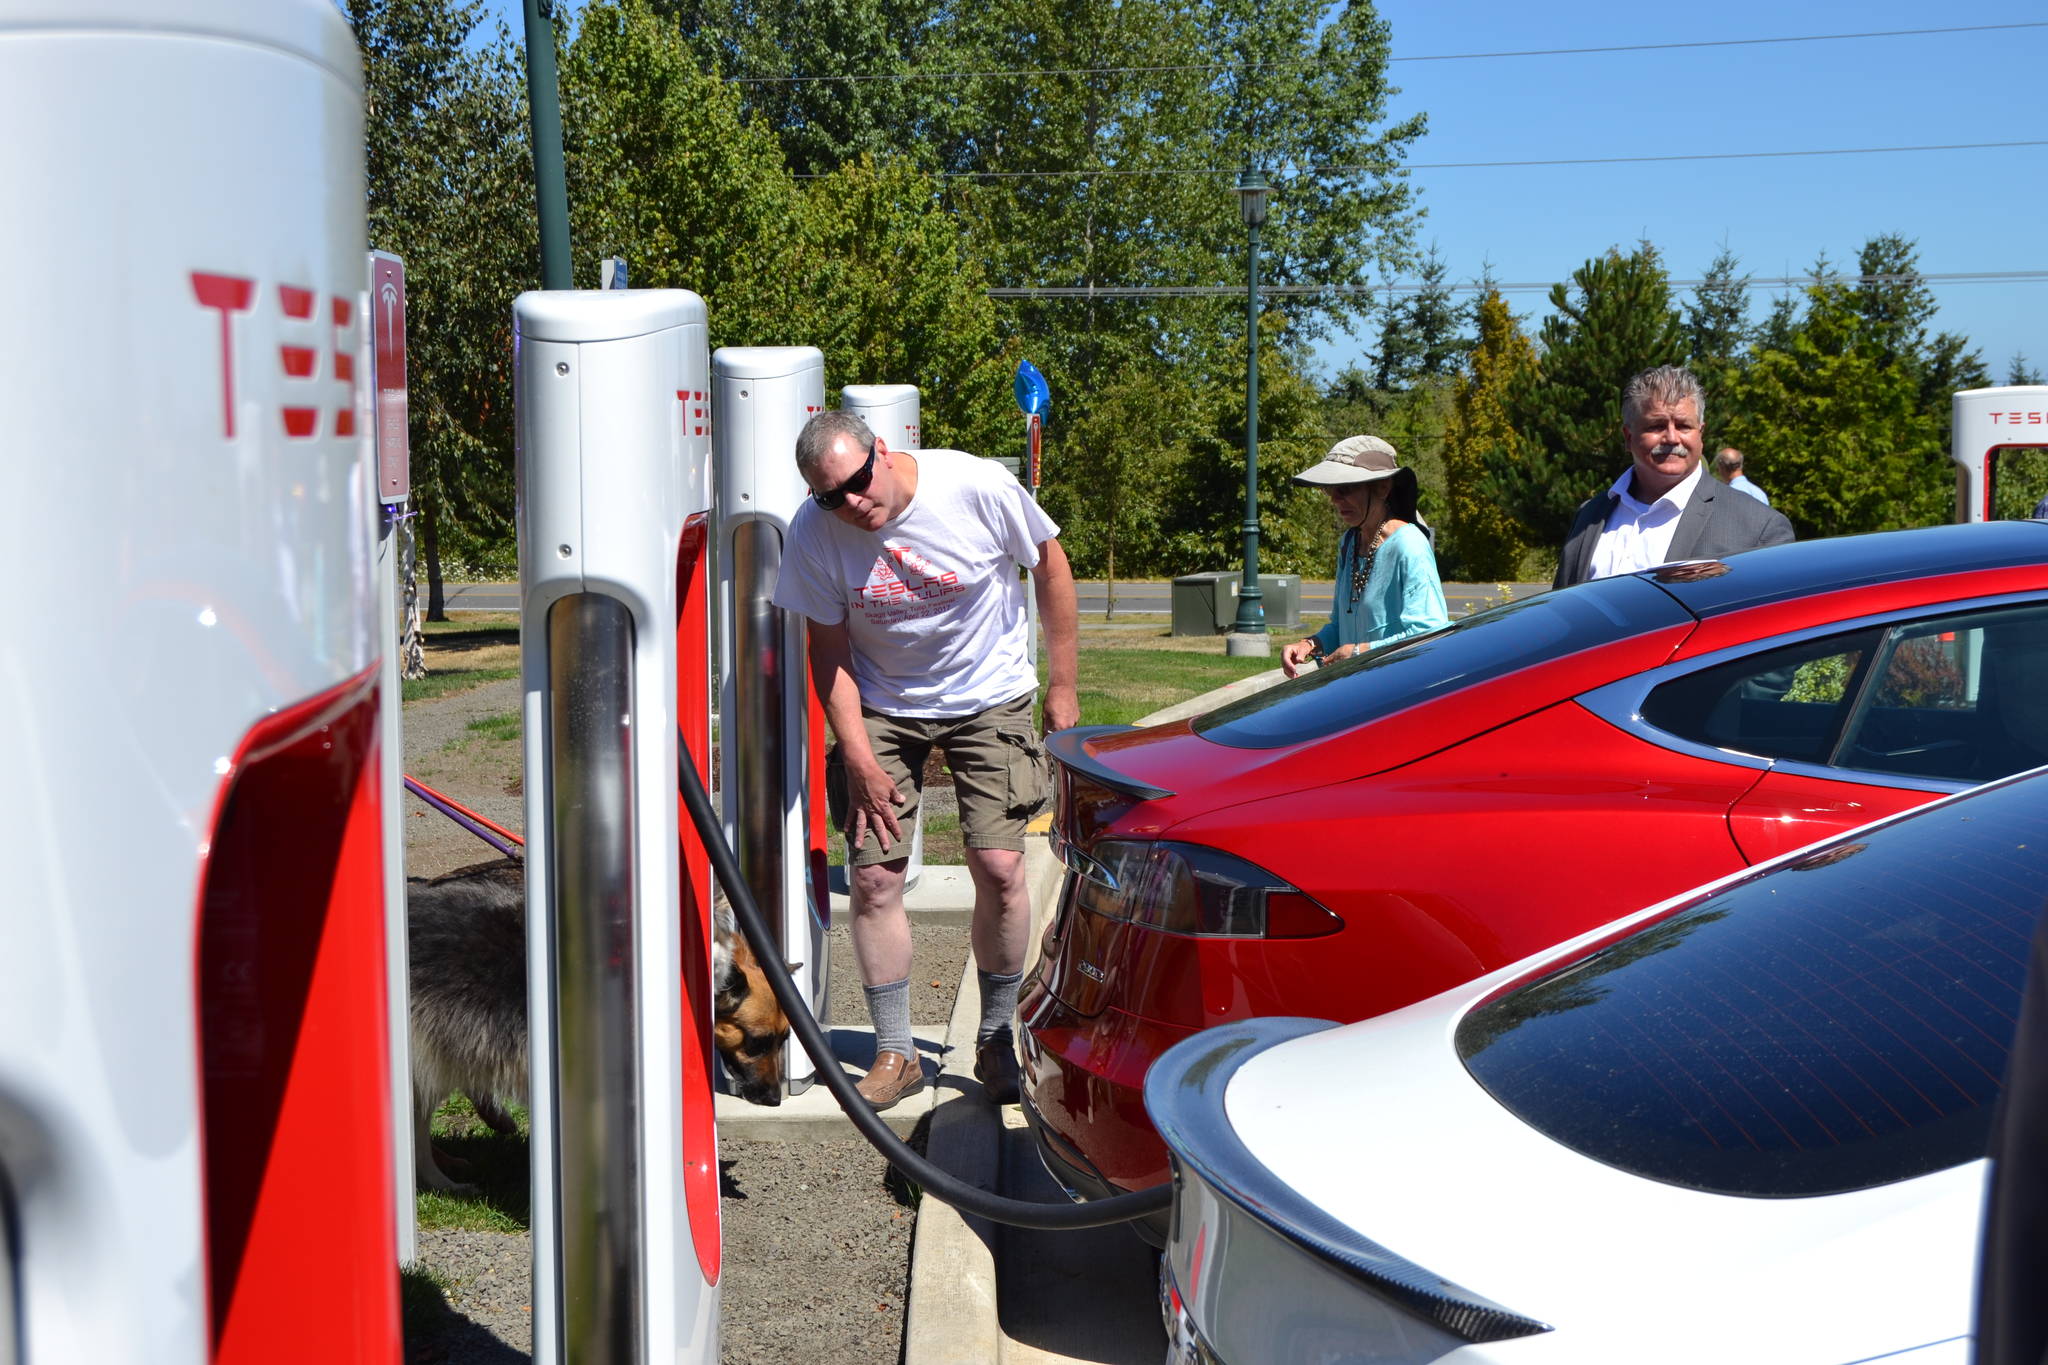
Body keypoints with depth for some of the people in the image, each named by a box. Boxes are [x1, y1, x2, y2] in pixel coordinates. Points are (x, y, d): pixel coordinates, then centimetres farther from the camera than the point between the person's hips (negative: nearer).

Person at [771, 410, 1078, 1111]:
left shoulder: (976, 486, -22)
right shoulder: (814, 532, -16)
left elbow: (1049, 562, -6)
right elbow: (829, 651, -6)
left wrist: (1062, 685, -3)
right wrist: (859, 758, -13)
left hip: (991, 698, -1)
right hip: (882, 709, 2)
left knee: (999, 868, -10)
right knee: (873, 877, -5)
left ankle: (996, 1042, 10)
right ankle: (894, 1054, 10)